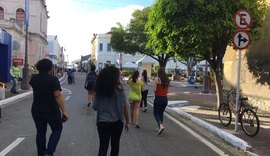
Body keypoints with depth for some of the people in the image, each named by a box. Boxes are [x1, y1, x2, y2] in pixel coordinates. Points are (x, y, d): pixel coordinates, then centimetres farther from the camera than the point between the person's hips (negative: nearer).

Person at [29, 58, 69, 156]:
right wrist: (64, 111, -23)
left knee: (40, 132, 14)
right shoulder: (53, 79, -15)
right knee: (57, 130, 11)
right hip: (51, 110, -5)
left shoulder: (34, 78, 3)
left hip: (36, 110, 5)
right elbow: (58, 96, -23)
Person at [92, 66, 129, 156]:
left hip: (102, 122, 1)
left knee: (103, 148, 7)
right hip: (117, 122, -1)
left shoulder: (99, 90, -4)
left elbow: (95, 107, 2)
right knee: (115, 146, 19)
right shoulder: (119, 88, -11)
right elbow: (124, 107, -6)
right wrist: (127, 121, 5)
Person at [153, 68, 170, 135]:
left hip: (158, 98, -5)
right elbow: (167, 90, 6)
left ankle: (161, 126, -16)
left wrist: (155, 94, 5)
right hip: (165, 98, 5)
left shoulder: (157, 79, -10)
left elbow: (155, 90, -13)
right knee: (161, 113, 18)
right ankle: (159, 127, 23)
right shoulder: (167, 80, 5)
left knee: (156, 113, 4)